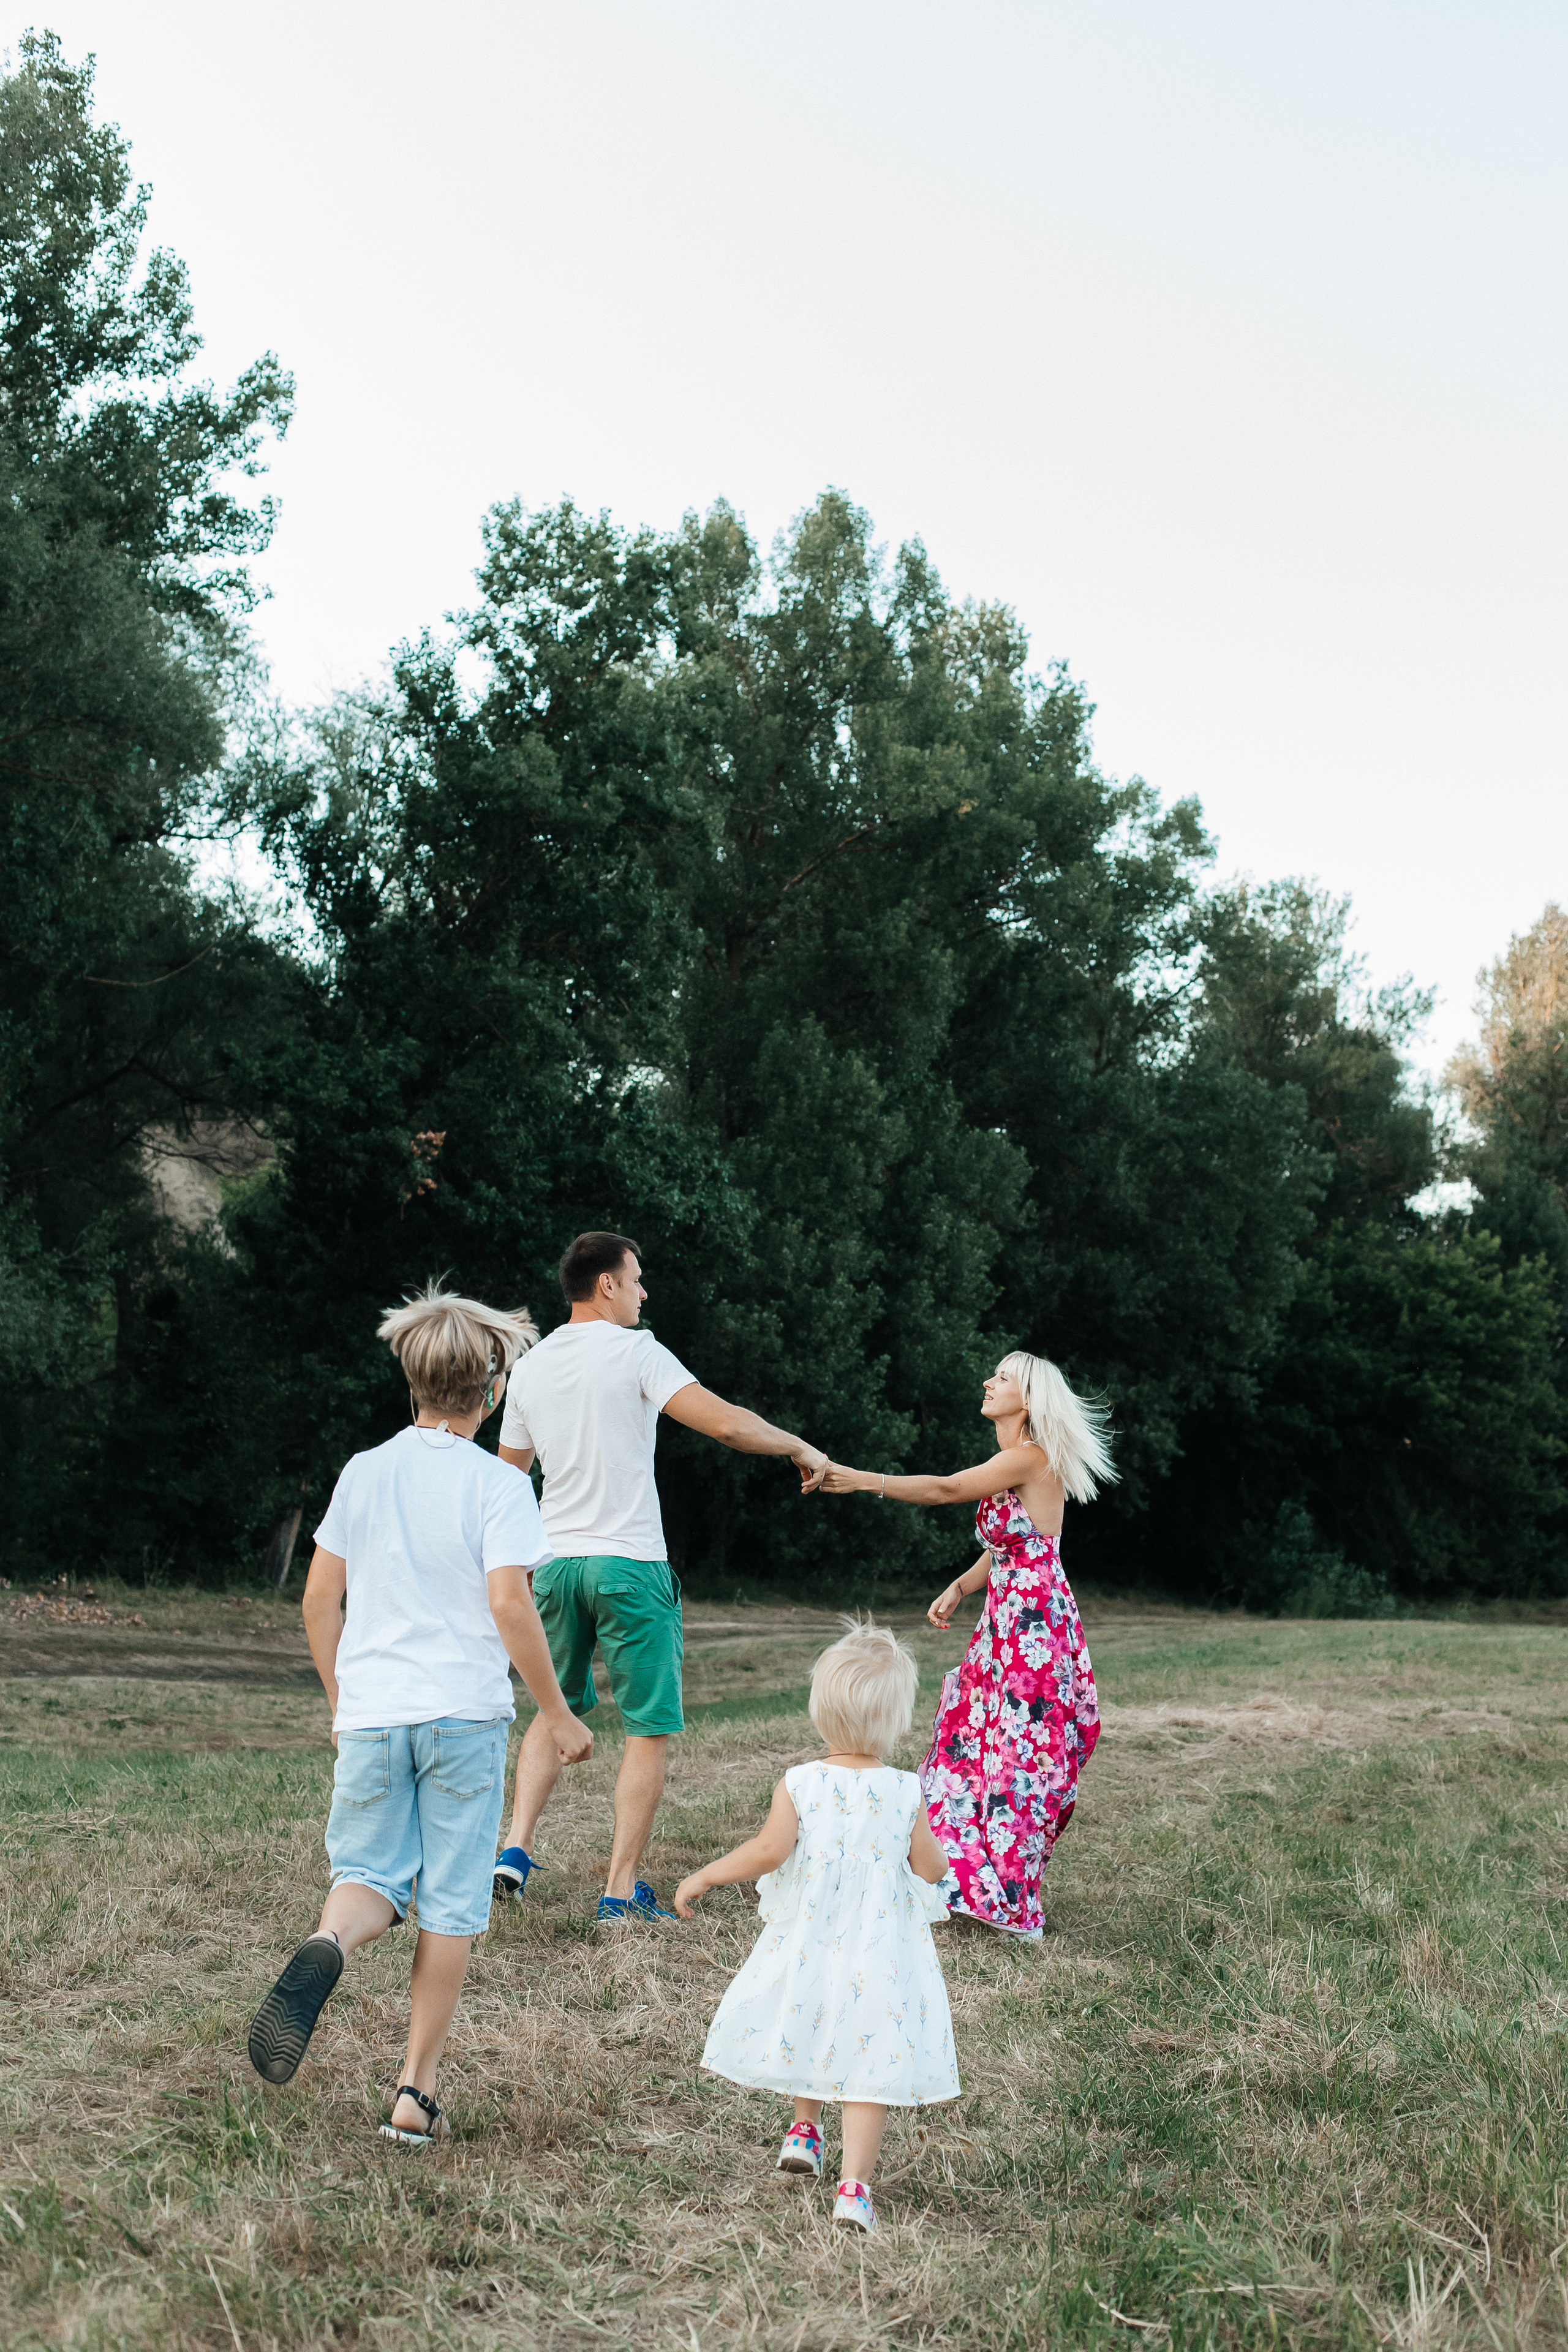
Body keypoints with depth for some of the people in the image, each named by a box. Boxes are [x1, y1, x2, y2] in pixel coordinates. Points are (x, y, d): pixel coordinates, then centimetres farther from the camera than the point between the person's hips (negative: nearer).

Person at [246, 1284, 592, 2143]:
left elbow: (320, 1598, 8)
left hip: (372, 1713, 3)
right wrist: (557, 1715, -5)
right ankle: (415, 2093, 9)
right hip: (464, 1715, -3)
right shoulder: (497, 1484, -7)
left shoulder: (365, 1471, 6)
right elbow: (508, 1603, -14)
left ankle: (326, 1944, -24)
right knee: (449, 1907, 7)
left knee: (369, 1878, 12)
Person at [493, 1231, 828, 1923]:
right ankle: (622, 1890, 3)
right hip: (630, 1565, -6)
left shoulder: (530, 1367, 9)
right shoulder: (634, 1351, -9)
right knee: (650, 1730, 3)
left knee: (555, 1710, 22)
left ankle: (516, 1849, 12)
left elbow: (508, 1480, 18)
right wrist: (800, 1448, -3)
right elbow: (725, 1424, -18)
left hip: (556, 1561, 6)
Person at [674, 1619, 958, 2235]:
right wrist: (928, 1840, 15)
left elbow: (768, 1851, -22)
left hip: (806, 1945, 1)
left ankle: (804, 2130, 46)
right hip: (879, 1955, -1)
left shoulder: (799, 1784, -12)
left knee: (808, 2030, 26)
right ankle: (854, 2184, -5)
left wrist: (704, 1877, -9)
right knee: (869, 2064, 2)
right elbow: (932, 1870, -6)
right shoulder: (906, 1793, -10)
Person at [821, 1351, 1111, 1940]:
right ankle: (972, 1874, 21)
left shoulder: (1032, 1458, -14)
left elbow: (945, 1489, -18)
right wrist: (956, 1591, 5)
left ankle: (1012, 1899, 0)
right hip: (1007, 1625, 9)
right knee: (970, 1734, 11)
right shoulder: (1011, 1463, 14)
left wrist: (862, 1481, -20)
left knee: (1019, 1749, -5)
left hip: (1036, 1623, -9)